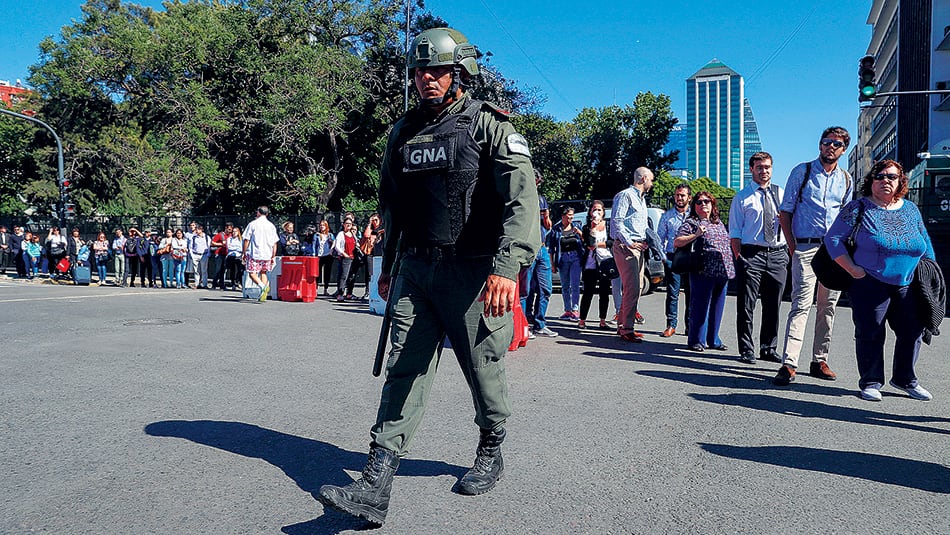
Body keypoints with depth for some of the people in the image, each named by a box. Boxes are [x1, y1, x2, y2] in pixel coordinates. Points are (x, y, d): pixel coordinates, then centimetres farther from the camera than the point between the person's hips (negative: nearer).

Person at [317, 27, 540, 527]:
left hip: (473, 271, -5)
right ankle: (374, 489, -1)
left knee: (483, 369, 8)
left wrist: (507, 267, -27)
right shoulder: (404, 132, 13)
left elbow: (522, 200, -15)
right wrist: (388, 266, 22)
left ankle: (490, 454, 34)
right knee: (403, 370, 0)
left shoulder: (490, 126, -5)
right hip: (416, 270, 5)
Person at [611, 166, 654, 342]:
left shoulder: (642, 199, 24)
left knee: (635, 289, 10)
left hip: (638, 247, 10)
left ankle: (622, 325, 18)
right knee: (632, 289, -13)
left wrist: (647, 240, 12)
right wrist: (629, 242, -18)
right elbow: (616, 221, -14)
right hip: (625, 247, -10)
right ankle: (627, 329, -9)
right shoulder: (625, 195, -6)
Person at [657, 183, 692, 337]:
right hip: (672, 257, 0)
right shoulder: (667, 215, 10)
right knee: (672, 293, -2)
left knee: (691, 293, 4)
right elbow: (660, 237, 12)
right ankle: (671, 325, 4)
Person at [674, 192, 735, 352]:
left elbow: (727, 243, 29)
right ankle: (696, 340, 5)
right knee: (700, 307, -4)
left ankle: (713, 340, 21)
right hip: (703, 272, -7)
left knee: (717, 308, 11)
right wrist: (696, 235, -19)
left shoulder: (719, 223, 19)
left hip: (722, 272, 7)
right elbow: (676, 242, -10)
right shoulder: (691, 223, -2)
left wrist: (730, 269, 21)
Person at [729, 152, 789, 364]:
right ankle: (746, 350, 7)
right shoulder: (742, 197, 4)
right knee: (746, 305, -3)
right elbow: (734, 233, 0)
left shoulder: (781, 194, 14)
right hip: (752, 253, -3)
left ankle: (768, 349, 22)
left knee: (773, 305, 10)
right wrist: (739, 258, -10)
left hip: (778, 254, 4)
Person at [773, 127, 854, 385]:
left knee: (828, 306, 7)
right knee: (801, 304, -13)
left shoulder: (846, 180, 15)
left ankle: (820, 361, 16)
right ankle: (789, 364, -16)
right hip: (806, 248, -4)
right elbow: (785, 212, 3)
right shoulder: (802, 171, 5)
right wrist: (792, 246, -6)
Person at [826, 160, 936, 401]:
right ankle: (871, 382, 13)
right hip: (870, 284, -5)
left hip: (908, 286, 5)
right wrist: (852, 269, -11)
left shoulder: (911, 209, 12)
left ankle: (905, 379, 26)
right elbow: (833, 238, -6)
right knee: (870, 334, -2)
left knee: (912, 332, 7)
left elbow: (926, 244, 21)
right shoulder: (859, 207, -3)